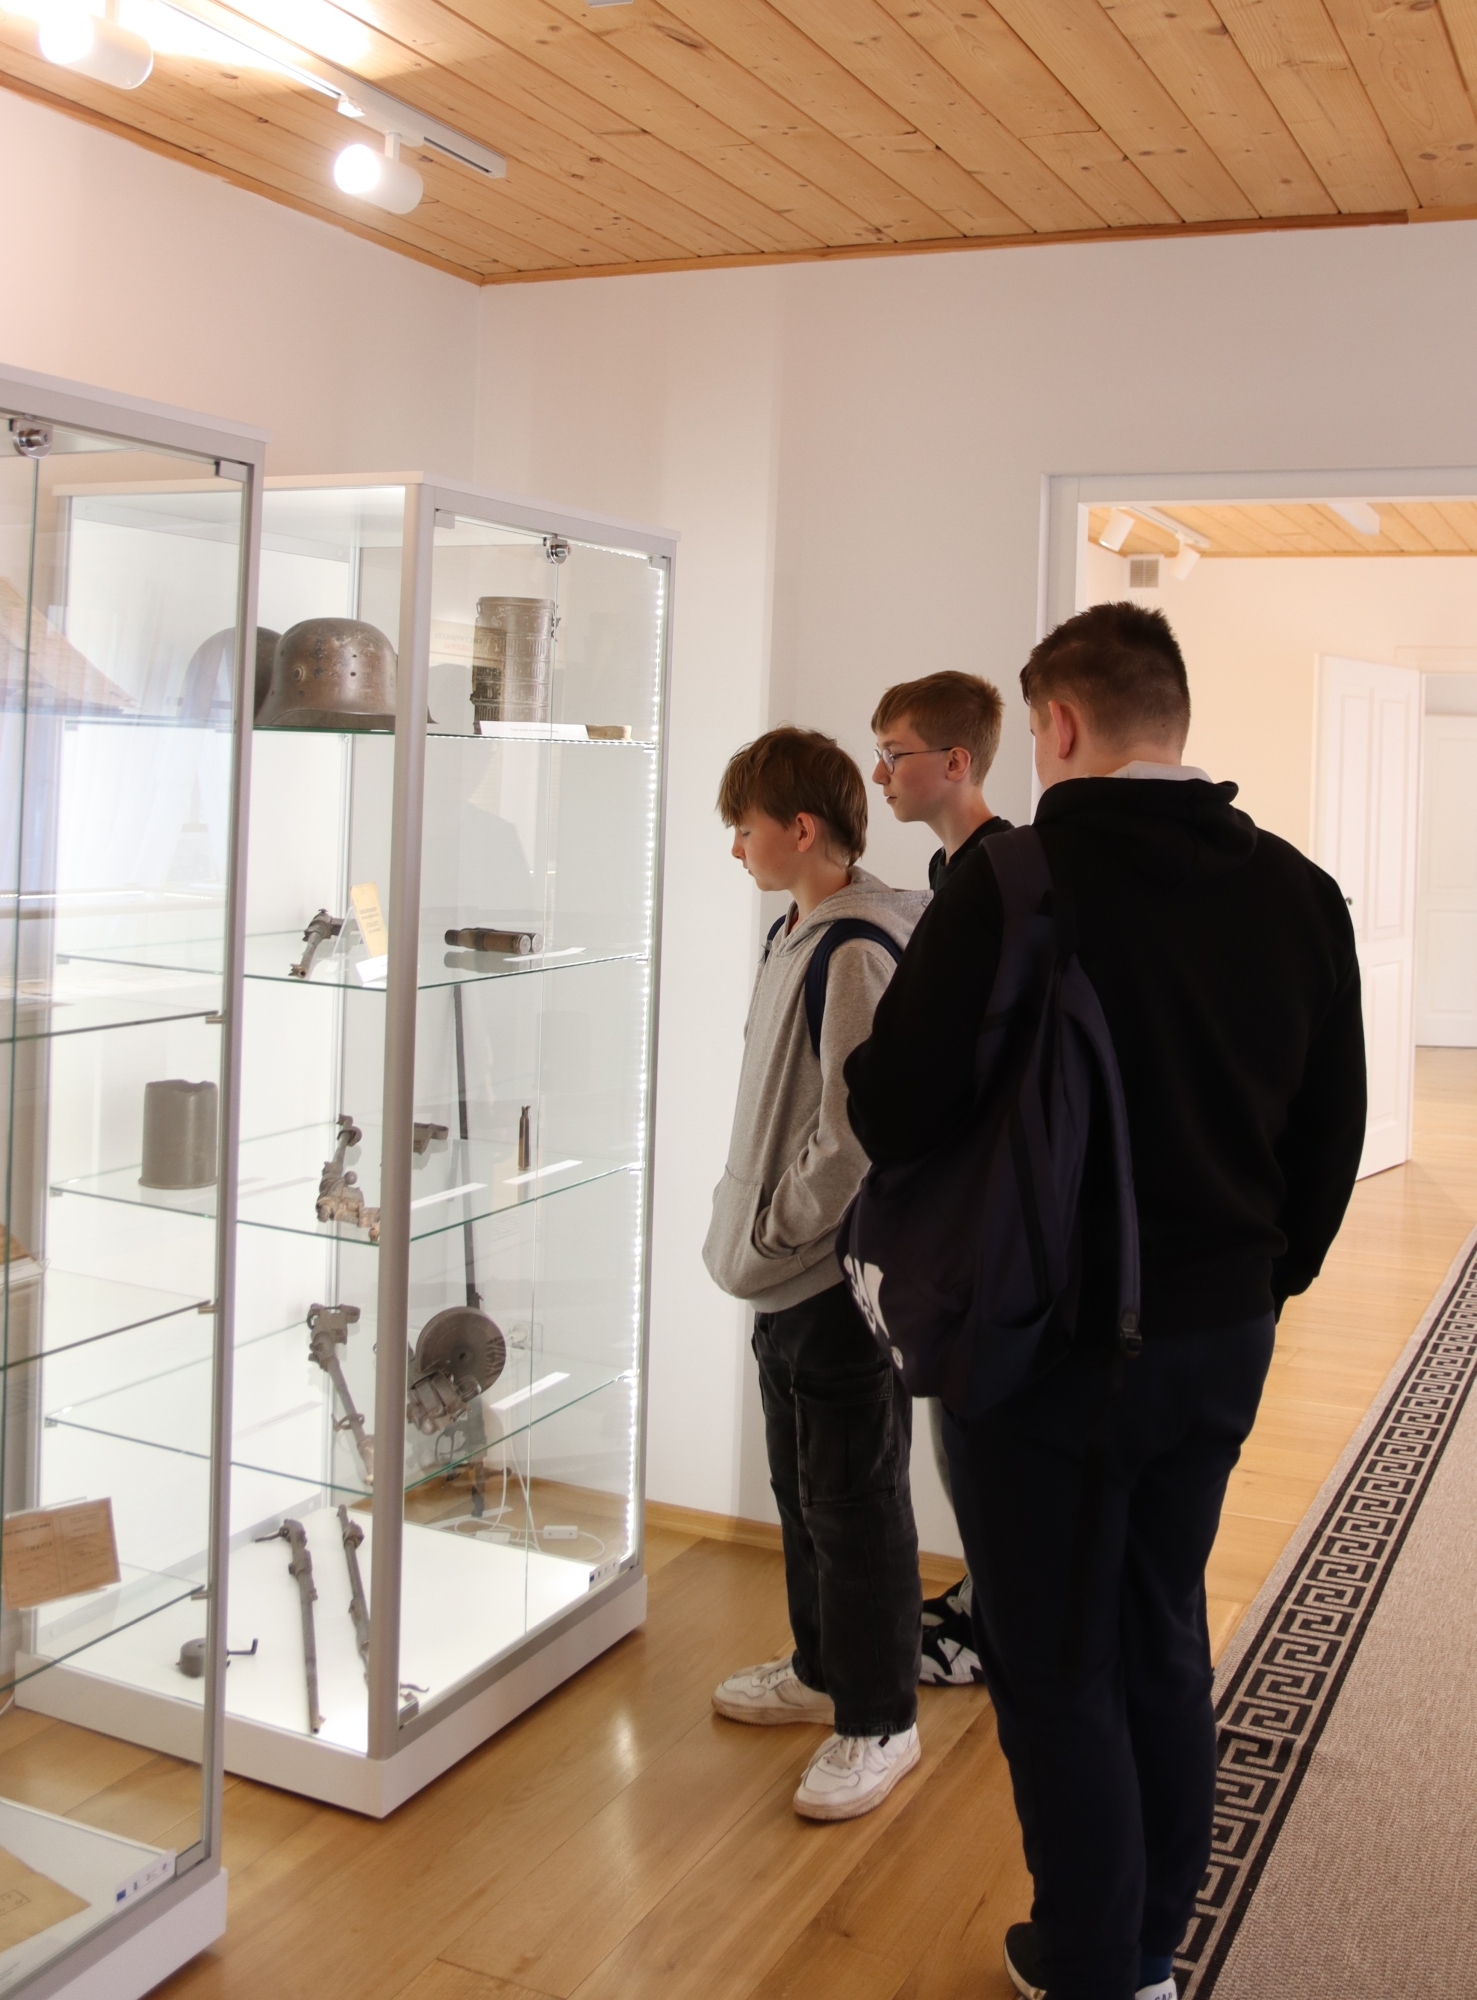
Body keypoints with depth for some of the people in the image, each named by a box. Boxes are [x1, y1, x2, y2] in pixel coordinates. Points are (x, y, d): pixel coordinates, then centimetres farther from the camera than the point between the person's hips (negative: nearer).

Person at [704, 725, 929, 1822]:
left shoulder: (857, 951, -20)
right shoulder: (796, 933, 10)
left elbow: (856, 1132, -23)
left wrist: (772, 1230, -13)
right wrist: (758, 1234, 12)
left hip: (847, 1273, -10)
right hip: (791, 1274, 10)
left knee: (856, 1502, 3)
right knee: (801, 1487, 22)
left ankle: (879, 1721, 18)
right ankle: (822, 1669, 39)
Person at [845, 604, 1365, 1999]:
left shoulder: (1014, 879, -19)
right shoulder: (1297, 891, 1)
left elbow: (892, 1115, -19)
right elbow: (1333, 1131, 9)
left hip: (1049, 1343, -6)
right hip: (1221, 1335, 7)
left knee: (1058, 1673, 10)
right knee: (1165, 1644, 21)